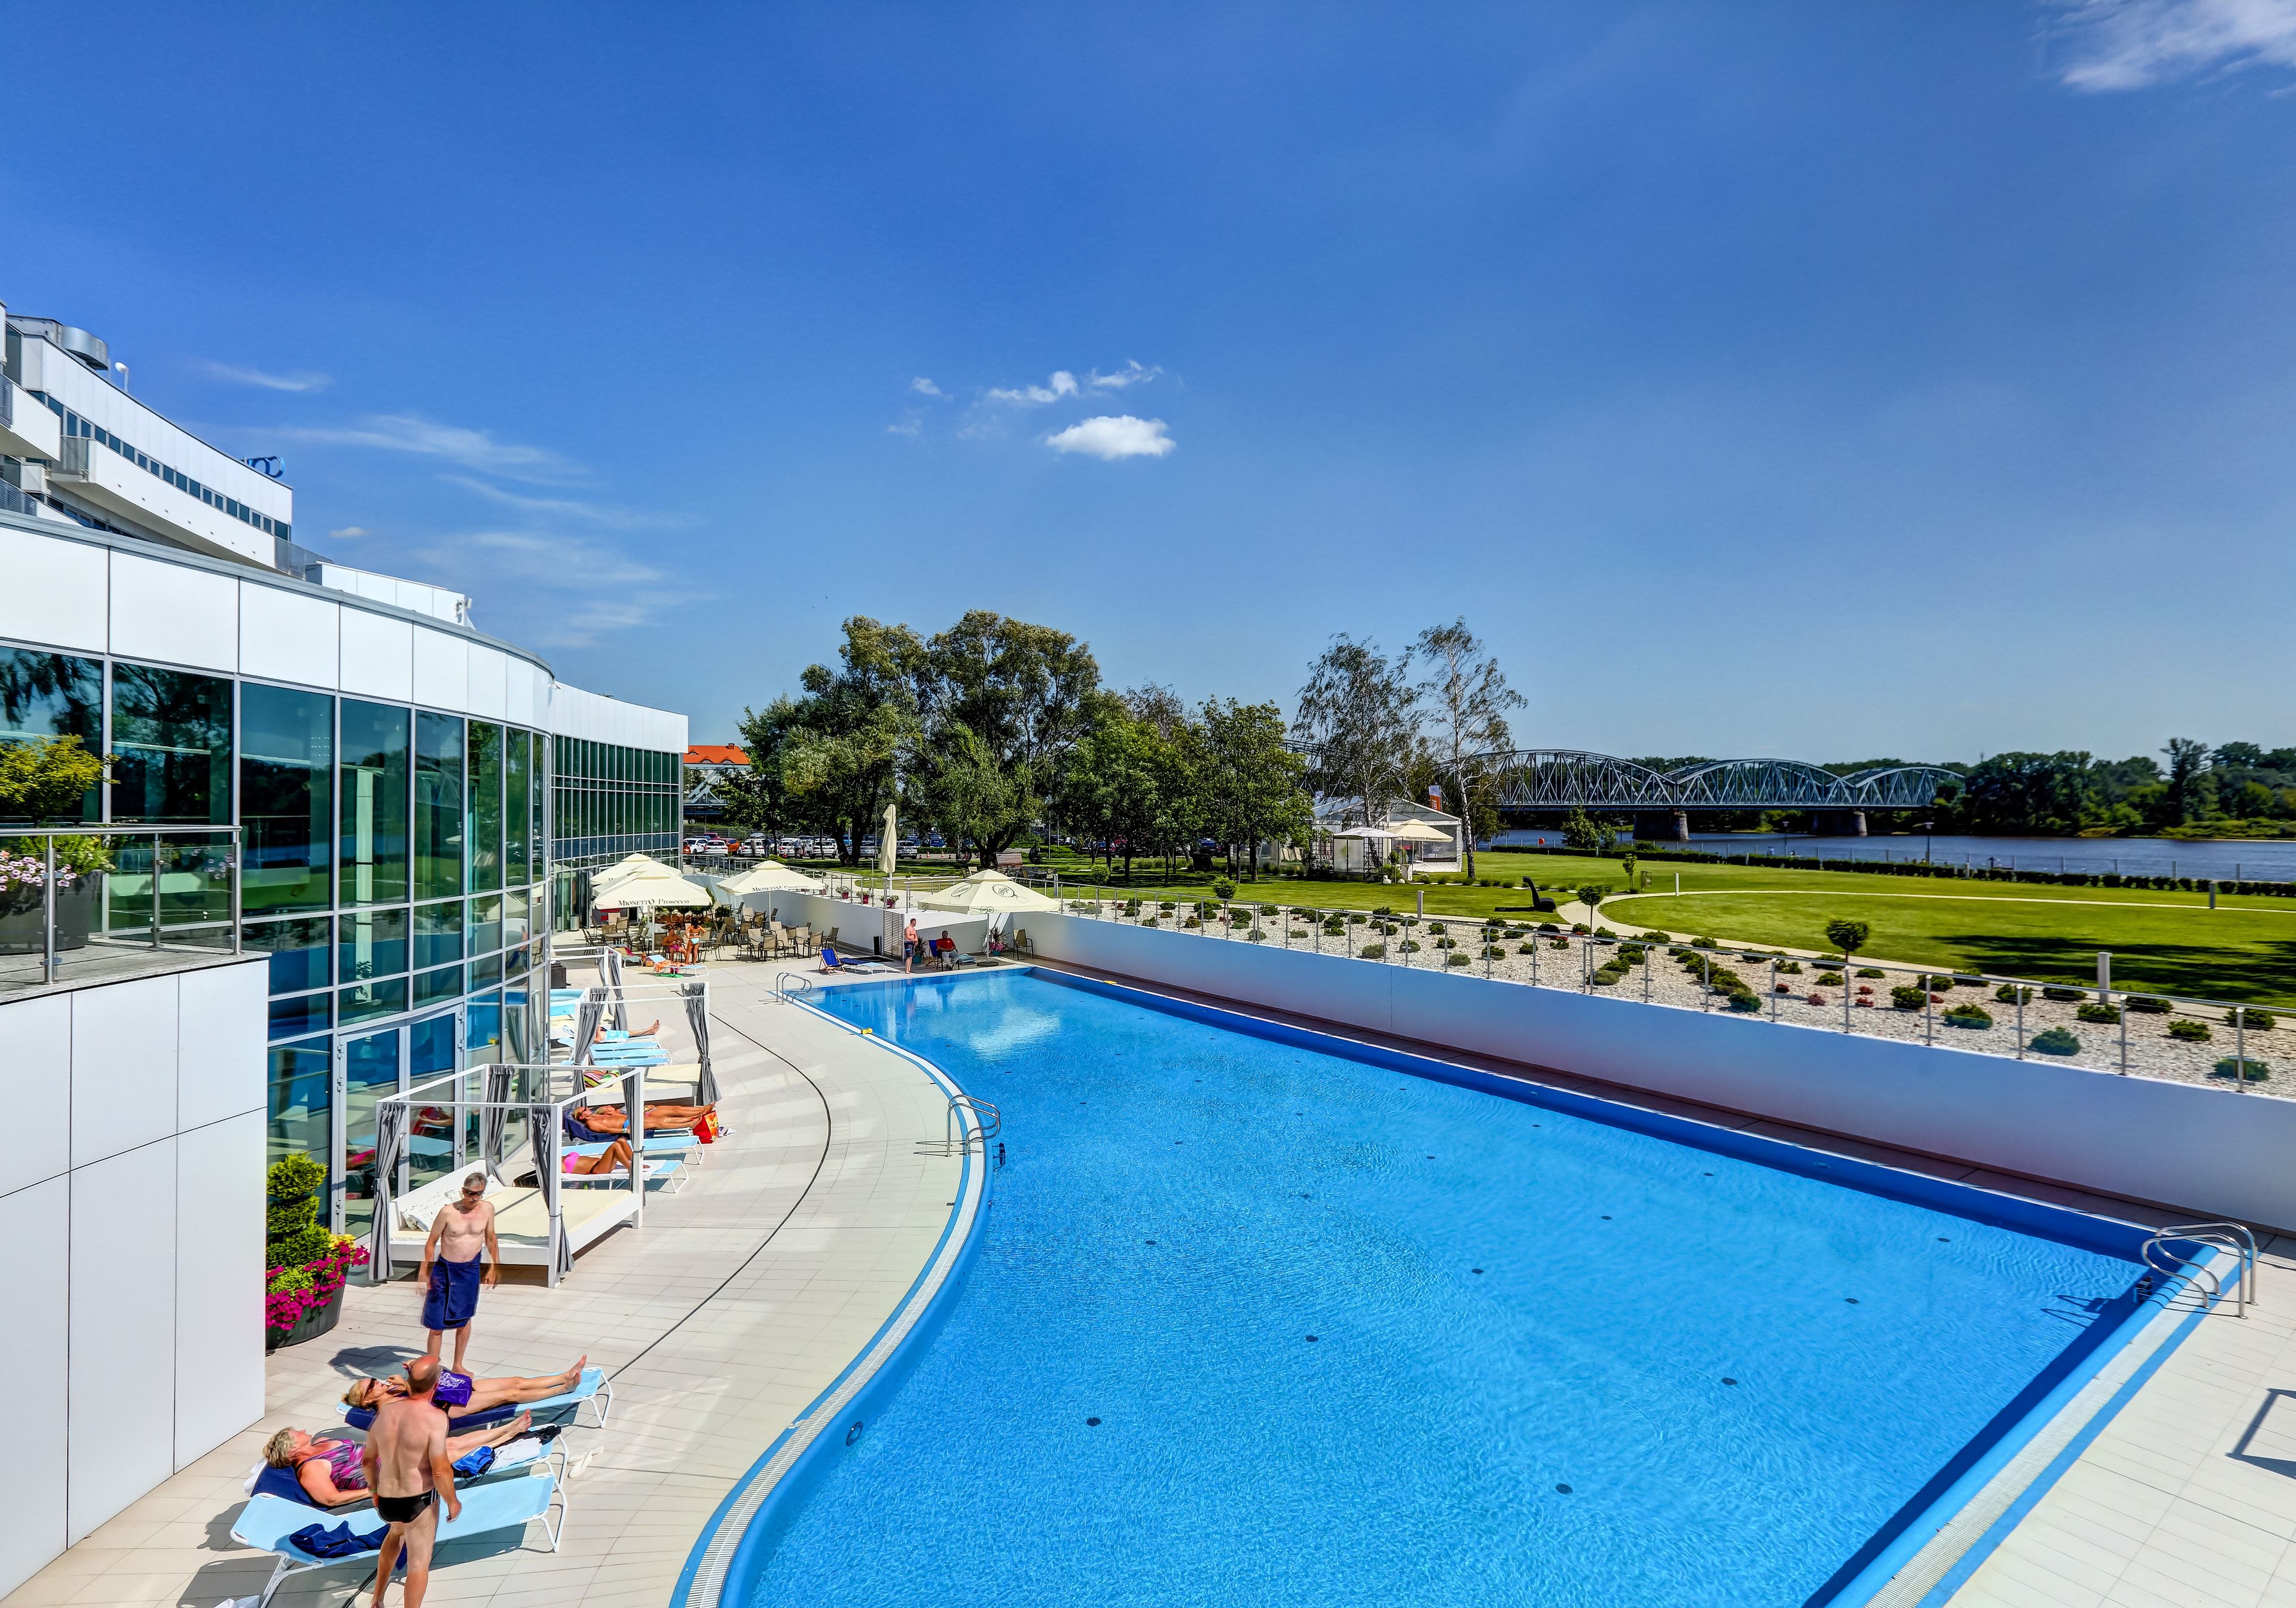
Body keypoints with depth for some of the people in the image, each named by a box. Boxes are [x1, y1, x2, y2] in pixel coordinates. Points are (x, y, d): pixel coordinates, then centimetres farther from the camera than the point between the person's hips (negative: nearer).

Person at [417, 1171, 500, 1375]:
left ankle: (458, 1365, 29)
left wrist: (495, 1267, 11)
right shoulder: (448, 1213, -15)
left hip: (471, 1269, 3)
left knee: (464, 1319, 15)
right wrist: (424, 1273, -5)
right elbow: (431, 1243, -5)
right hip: (445, 1269, -3)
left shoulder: (488, 1209, -5)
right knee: (437, 1323, -1)